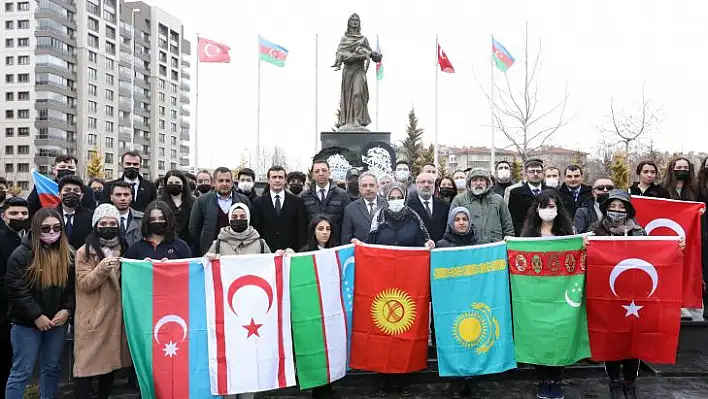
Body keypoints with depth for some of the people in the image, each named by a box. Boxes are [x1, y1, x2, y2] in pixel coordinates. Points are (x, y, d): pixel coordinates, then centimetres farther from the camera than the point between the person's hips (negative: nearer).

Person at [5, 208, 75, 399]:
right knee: (22, 371, 2)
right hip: (27, 323, -4)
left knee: (52, 368, 16)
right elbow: (15, 289, -15)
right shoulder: (22, 254, -10)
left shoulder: (68, 254, 3)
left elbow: (73, 287, 6)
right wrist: (37, 315, -17)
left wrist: (67, 309, -9)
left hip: (58, 321, 5)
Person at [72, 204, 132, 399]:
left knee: (110, 360, 13)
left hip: (115, 314, 5)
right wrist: (101, 269, -28)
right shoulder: (85, 252, -5)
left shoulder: (122, 248, 11)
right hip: (93, 316, -5)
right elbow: (84, 284, -12)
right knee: (87, 363, -5)